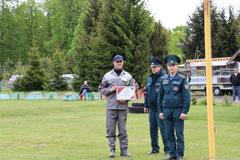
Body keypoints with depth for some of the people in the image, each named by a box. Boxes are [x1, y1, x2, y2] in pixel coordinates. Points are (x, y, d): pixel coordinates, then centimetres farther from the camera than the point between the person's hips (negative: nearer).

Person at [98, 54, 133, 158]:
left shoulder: (128, 76, 9)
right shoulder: (107, 76, 7)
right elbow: (101, 89, 9)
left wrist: (126, 99, -7)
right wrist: (110, 89, -9)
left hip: (123, 106, 0)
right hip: (111, 106, 0)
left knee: (123, 129, 3)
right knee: (110, 129, -1)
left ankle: (124, 149, 8)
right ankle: (112, 149, 6)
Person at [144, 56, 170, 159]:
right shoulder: (149, 78, 15)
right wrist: (146, 105, 19)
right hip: (152, 109, 8)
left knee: (163, 128, -8)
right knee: (152, 129, 13)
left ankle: (167, 150, -4)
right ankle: (155, 148, 25)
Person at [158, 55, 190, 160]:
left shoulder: (182, 79, -2)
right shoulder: (164, 79, 10)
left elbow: (186, 96, -5)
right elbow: (160, 96, 15)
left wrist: (185, 111, -11)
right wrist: (160, 111, 9)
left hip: (178, 110, -4)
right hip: (167, 110, 4)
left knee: (179, 134, -1)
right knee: (169, 134, 7)